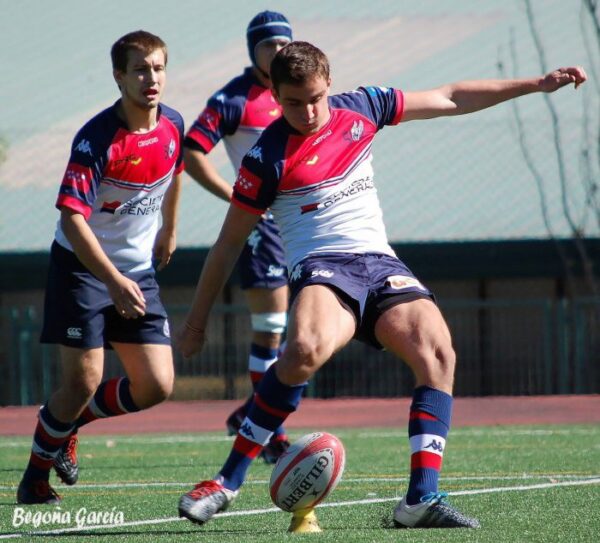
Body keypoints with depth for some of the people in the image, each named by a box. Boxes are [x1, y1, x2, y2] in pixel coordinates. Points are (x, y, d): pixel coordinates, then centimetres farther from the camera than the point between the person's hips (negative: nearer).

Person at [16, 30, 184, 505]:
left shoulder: (172, 125, -3)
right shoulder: (97, 139, -23)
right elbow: (72, 218, -29)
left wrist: (168, 230, 32)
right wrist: (114, 281, -36)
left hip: (139, 271, 6)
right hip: (82, 267, -6)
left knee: (156, 386, -2)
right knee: (84, 379, -13)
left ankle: (68, 423, 23)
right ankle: (36, 475, 7)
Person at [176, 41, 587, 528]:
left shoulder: (360, 110, 9)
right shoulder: (268, 158, -3)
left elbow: (450, 99, 19)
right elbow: (229, 242, 5)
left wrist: (536, 84, 18)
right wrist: (197, 322, 8)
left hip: (380, 263, 5)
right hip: (321, 267, -5)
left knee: (438, 352, -23)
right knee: (307, 348, -38)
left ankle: (421, 499, -27)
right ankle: (228, 481, -27)